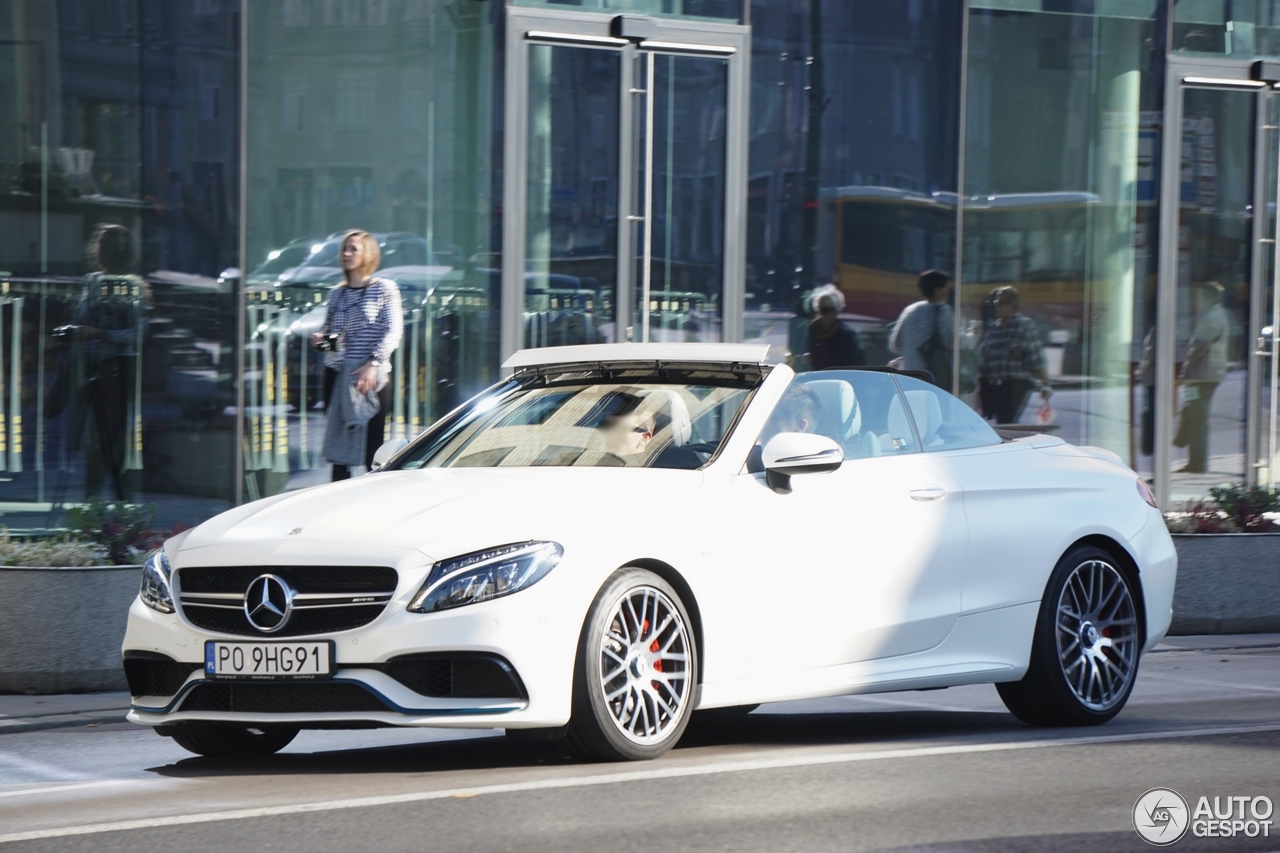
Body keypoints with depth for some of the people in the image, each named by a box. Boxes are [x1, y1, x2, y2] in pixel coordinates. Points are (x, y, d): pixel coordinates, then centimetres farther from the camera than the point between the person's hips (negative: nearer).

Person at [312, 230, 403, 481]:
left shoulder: (385, 289, 1)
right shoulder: (337, 294, 15)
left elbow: (393, 331, -7)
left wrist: (373, 364, -18)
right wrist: (320, 338, 1)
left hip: (372, 376, -5)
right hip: (337, 374, 5)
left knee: (373, 447, -6)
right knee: (337, 445, 2)